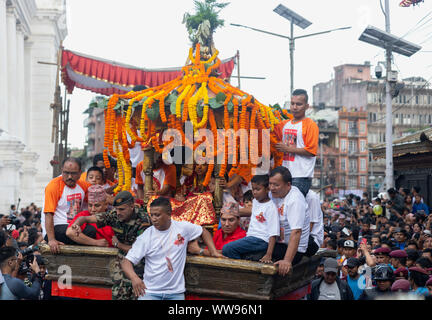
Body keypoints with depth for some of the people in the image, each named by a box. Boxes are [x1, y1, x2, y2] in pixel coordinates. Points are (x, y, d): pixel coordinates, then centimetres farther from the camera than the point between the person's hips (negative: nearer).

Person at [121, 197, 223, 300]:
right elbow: (126, 261, -9)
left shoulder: (183, 227, -1)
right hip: (150, 292, -1)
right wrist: (134, 278, -29)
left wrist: (213, 252, 8)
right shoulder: (145, 237, -6)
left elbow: (203, 232, 17)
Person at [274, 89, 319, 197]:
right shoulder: (284, 124, 15)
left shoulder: (310, 125, -6)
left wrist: (288, 148, -10)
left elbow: (311, 151, -13)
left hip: (302, 177, -7)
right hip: (286, 175, 7)